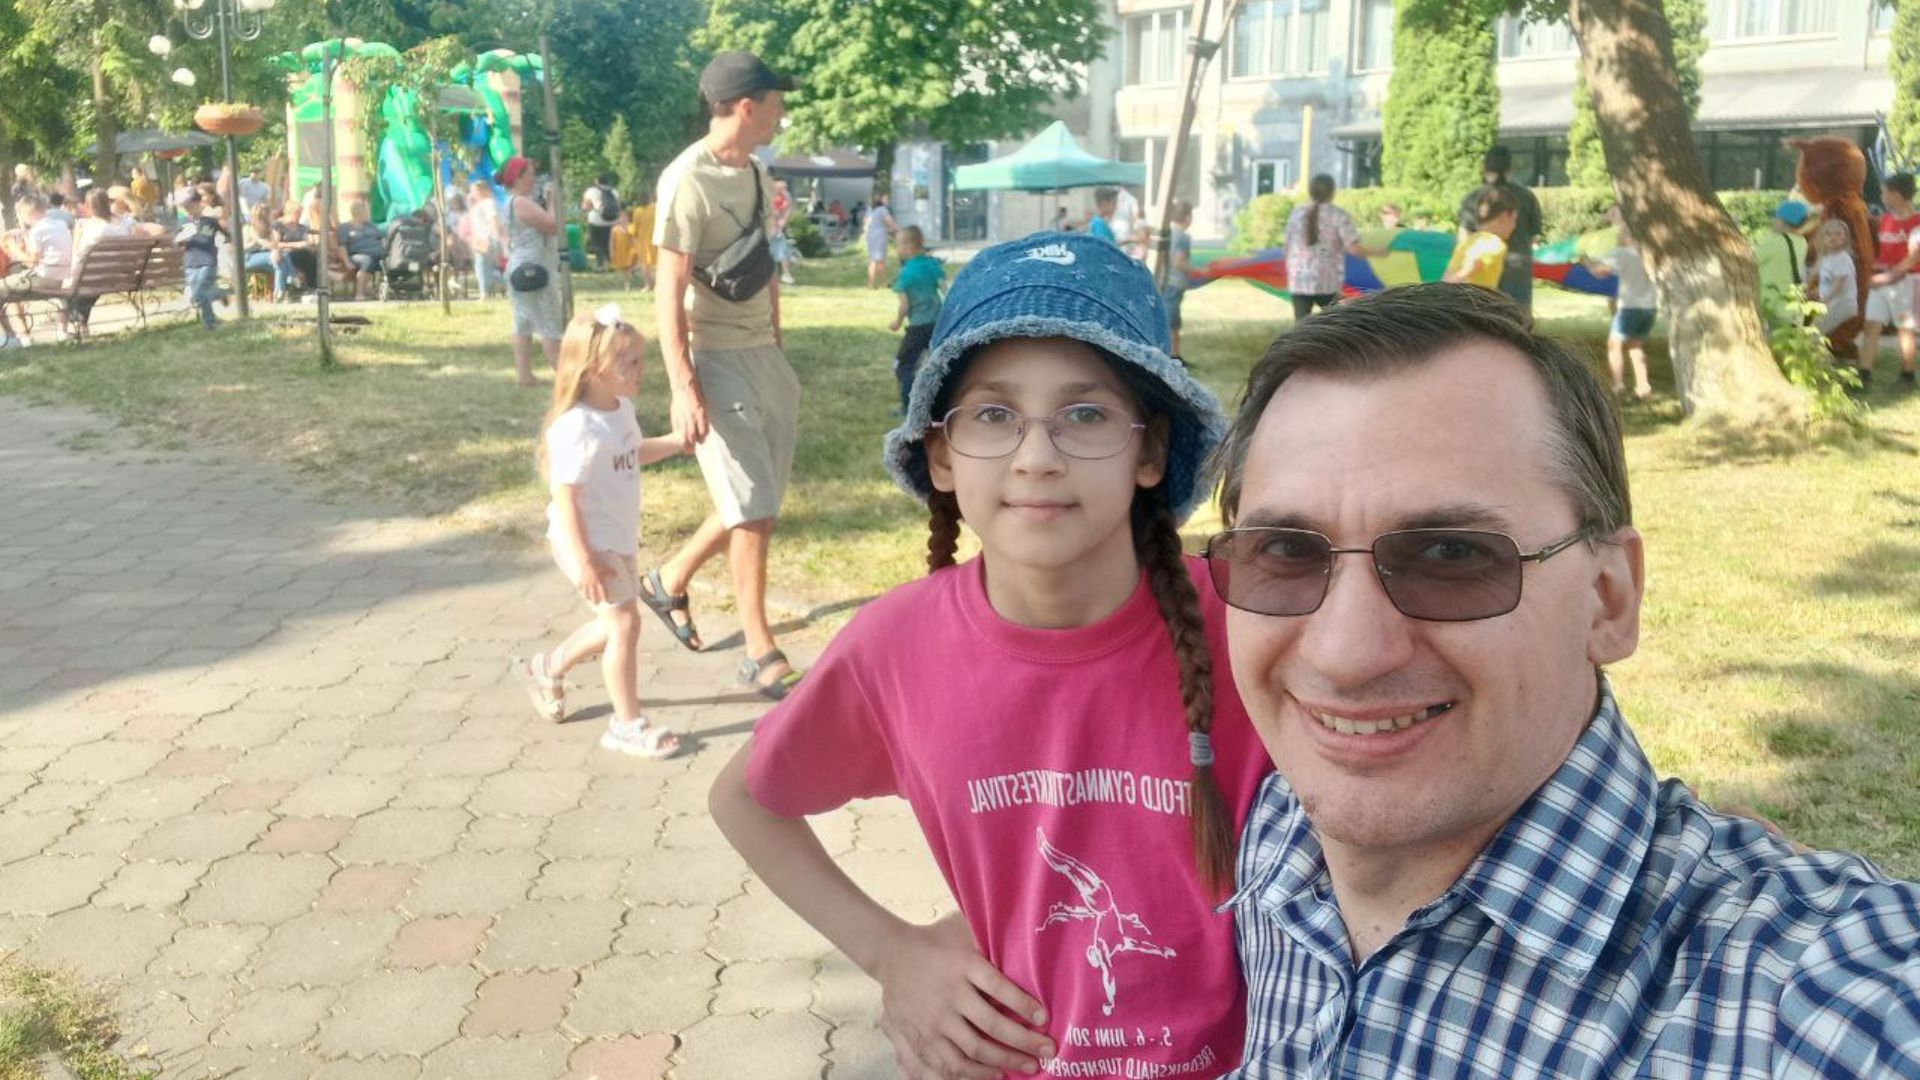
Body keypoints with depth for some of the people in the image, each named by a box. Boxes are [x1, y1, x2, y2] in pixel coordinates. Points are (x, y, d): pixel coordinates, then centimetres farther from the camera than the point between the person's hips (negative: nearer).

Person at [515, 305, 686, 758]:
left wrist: (677, 441, 14)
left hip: (620, 540, 10)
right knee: (624, 622, -8)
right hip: (590, 545, -10)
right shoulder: (577, 427, -25)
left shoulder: (621, 409, 4)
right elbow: (564, 497, -25)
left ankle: (547, 668, 42)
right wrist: (584, 561, -27)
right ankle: (627, 724, 4)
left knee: (614, 621, 19)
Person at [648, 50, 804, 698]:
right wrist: (683, 389, -23)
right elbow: (669, 292, -19)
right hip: (716, 359, -8)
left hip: (764, 354, 8)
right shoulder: (688, 181, -16)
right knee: (752, 509, -5)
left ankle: (670, 581, 34)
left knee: (759, 503, 14)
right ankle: (760, 654, 8)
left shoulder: (756, 175, 10)